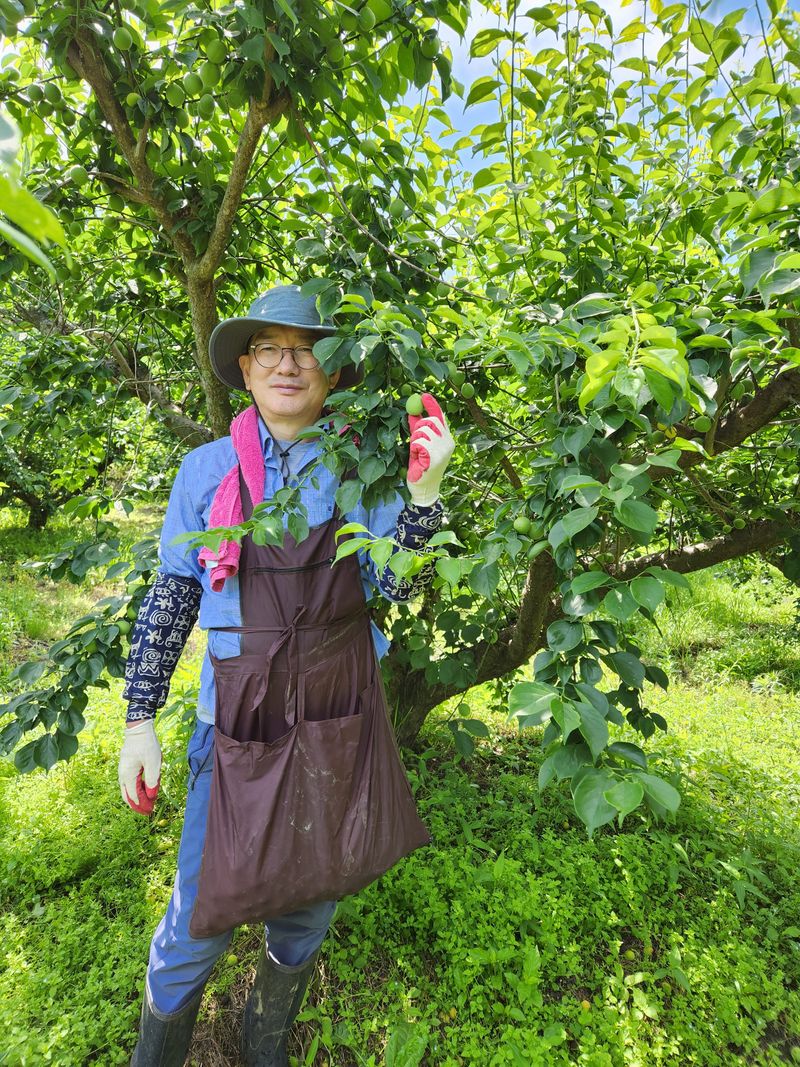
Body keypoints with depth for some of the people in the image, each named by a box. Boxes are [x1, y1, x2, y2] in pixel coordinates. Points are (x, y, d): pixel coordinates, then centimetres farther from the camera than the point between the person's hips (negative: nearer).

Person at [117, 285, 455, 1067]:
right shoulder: (207, 468, -2)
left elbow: (395, 586, -9)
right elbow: (169, 599, 1)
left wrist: (423, 490, -22)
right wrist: (139, 721, 1)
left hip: (338, 714, 2)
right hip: (237, 715, -1)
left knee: (308, 900, 19)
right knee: (202, 912, 9)